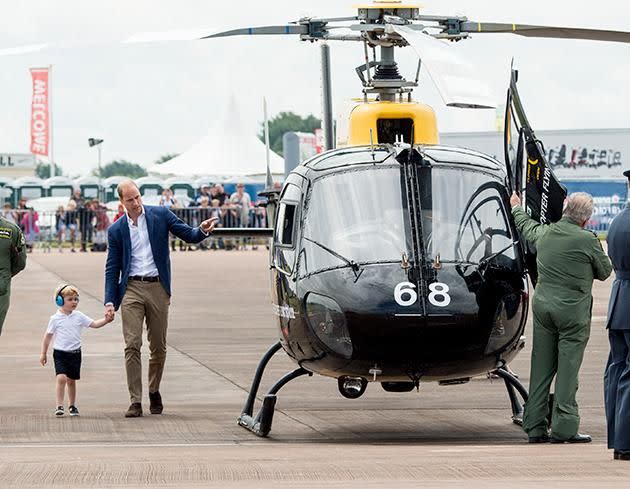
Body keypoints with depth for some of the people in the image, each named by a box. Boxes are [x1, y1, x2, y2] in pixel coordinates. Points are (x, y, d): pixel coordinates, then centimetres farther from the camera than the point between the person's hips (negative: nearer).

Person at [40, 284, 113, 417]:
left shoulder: (79, 316, 3)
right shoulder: (55, 318, -4)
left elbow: (94, 324, 1)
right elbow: (48, 336, 3)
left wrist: (106, 320, -16)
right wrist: (43, 353, 4)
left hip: (75, 353, 3)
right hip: (60, 353, -3)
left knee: (71, 380, 12)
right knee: (61, 377, -19)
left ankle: (72, 405, 27)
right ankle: (59, 406, -15)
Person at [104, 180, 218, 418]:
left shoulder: (160, 215, 5)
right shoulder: (116, 230, 7)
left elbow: (188, 235, 4)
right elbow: (112, 268, 8)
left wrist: (202, 230, -20)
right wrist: (109, 301, -2)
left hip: (157, 288, 0)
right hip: (131, 288, 0)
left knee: (159, 346, 7)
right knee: (132, 345, -9)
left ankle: (154, 391, 28)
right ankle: (135, 401, -9)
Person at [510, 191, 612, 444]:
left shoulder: (544, 232, 3)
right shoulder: (587, 240, -13)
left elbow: (525, 225, 27)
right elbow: (605, 271, 0)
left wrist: (516, 207, 48)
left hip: (543, 306, 6)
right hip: (573, 310, -5)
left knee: (541, 367, 11)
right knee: (568, 368, -2)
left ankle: (534, 426, 14)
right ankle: (563, 428, -2)